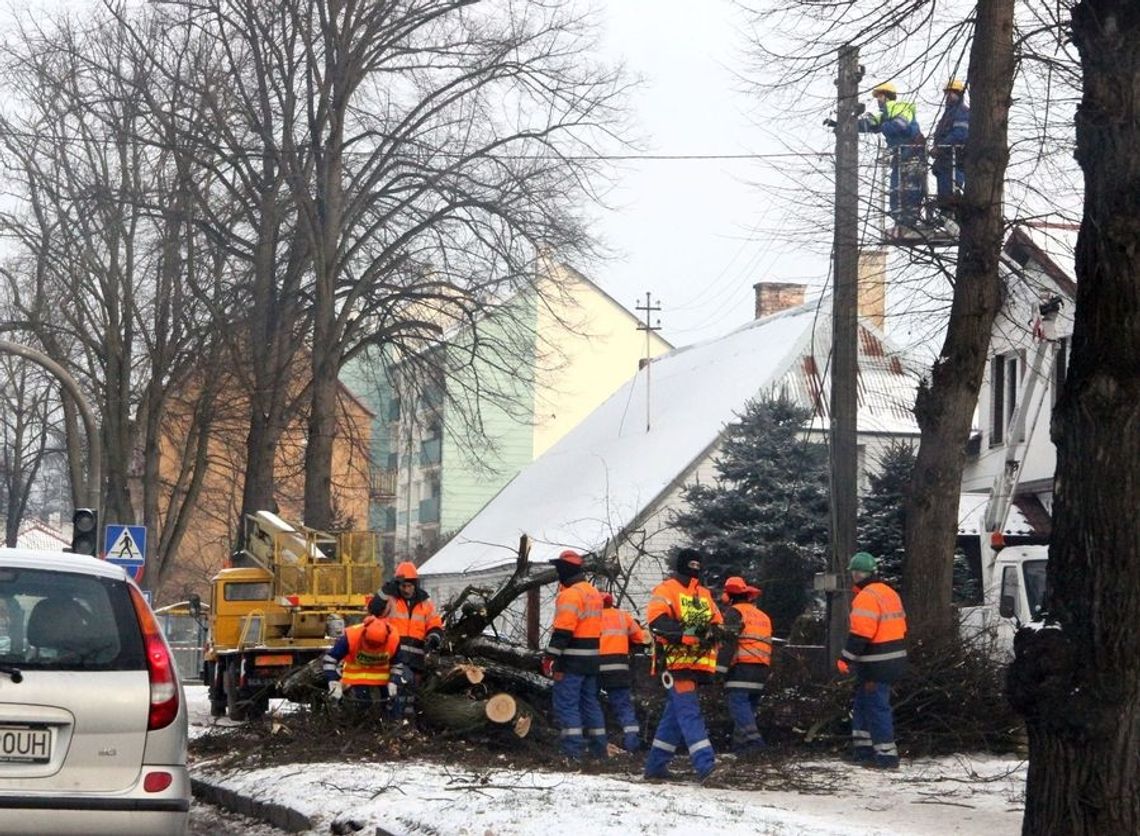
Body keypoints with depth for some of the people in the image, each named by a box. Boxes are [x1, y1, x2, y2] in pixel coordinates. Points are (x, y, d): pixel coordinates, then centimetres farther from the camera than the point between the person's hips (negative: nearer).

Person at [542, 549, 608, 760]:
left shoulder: (570, 594, -15)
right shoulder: (594, 592, 16)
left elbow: (562, 630, -21)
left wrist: (551, 656, -20)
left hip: (572, 660, -9)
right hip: (592, 658, 9)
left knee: (566, 703, -6)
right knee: (590, 702, 16)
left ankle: (573, 751, -12)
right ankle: (598, 748, 18)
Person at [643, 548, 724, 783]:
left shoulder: (704, 595, 22)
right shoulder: (667, 589, -1)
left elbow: (717, 622, 20)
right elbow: (657, 620, -14)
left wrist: (713, 632, -5)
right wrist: (684, 634, -25)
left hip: (698, 664, 8)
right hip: (676, 663, -8)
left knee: (674, 714, 12)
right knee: (689, 712, -16)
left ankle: (656, 765, 19)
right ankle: (705, 764, -26)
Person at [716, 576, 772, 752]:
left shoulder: (735, 612, -1)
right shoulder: (763, 616, 25)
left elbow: (728, 641, -13)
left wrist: (720, 667, -17)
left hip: (741, 666, -8)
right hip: (761, 668, 8)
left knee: (738, 704, -13)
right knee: (749, 708, 12)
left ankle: (752, 739, -27)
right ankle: (740, 742, 12)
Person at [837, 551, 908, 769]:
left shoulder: (867, 597, -16)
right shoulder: (890, 593, 15)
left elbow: (860, 634, -22)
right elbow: (899, 627, 19)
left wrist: (846, 658, -17)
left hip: (875, 665, -10)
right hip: (894, 660, 10)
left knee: (877, 707, -5)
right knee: (863, 704, 19)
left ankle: (887, 755, -5)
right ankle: (864, 750, 22)